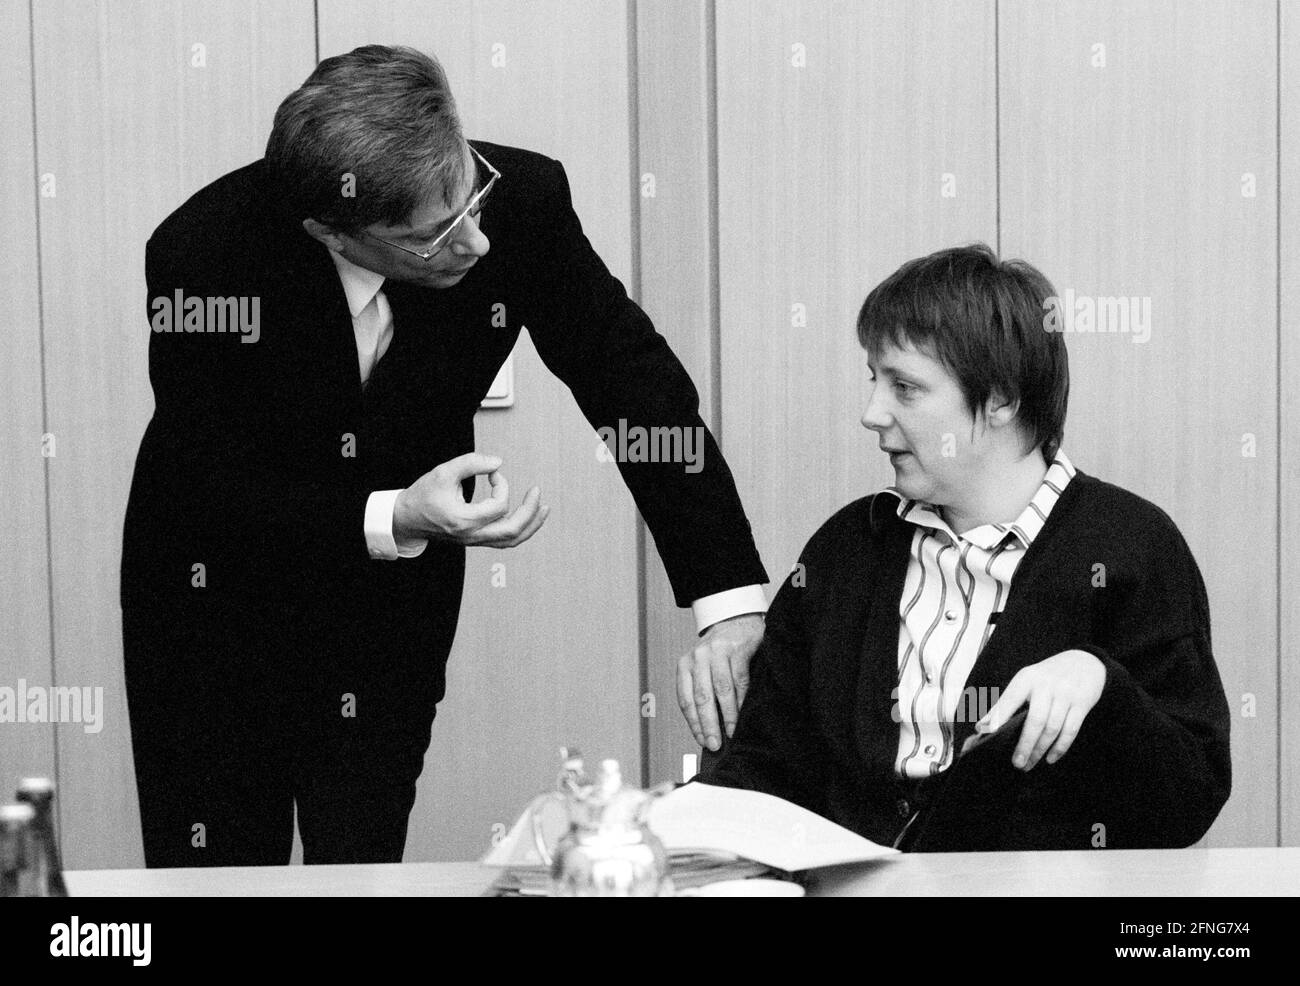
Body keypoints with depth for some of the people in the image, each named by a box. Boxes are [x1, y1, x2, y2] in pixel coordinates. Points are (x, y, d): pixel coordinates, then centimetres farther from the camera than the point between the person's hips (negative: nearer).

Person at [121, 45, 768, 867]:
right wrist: (394, 521, -37)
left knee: (363, 863, -1)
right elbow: (211, 491, -22)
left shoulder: (522, 200, -23)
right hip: (219, 586, -1)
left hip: (396, 591, 2)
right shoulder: (200, 256, -28)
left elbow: (639, 385, -16)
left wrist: (731, 604, -24)